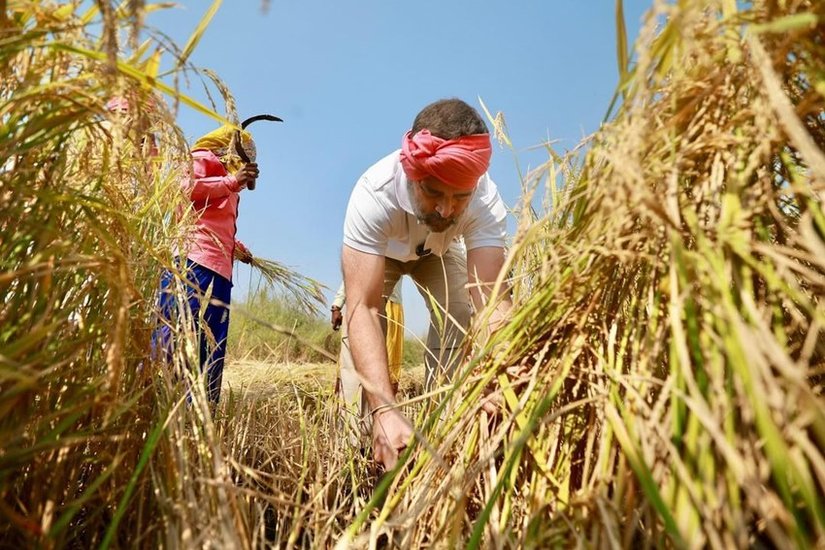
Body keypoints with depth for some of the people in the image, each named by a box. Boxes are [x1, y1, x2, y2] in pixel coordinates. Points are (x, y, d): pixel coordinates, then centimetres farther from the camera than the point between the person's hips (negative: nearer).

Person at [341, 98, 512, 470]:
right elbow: (362, 308, -51)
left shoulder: (486, 202, -39)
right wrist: (384, 410, -64)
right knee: (360, 324, -21)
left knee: (459, 320, -18)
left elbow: (490, 299, -48)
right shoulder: (374, 193, -45)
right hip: (378, 251, -1)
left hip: (438, 252, 1)